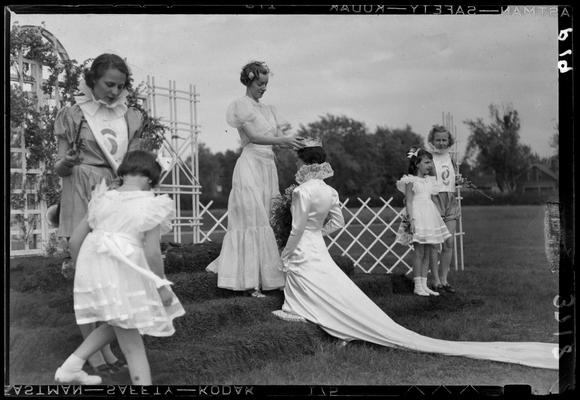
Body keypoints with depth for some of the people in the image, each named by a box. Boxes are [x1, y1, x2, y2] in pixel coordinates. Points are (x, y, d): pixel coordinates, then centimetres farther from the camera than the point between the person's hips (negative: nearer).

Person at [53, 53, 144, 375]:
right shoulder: (73, 114, 0)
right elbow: (59, 168, 1)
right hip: (82, 200, -3)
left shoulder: (130, 117, 10)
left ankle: (106, 345, 16)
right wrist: (67, 162, -21)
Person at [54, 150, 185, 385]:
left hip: (93, 272, 6)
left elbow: (75, 240, 11)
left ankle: (70, 368, 27)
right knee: (133, 346, 5)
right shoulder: (151, 206, -5)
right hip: (123, 276, -6)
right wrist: (162, 285, -1)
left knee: (115, 325, 28)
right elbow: (152, 253, -12)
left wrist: (82, 268, 26)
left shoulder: (104, 200, 10)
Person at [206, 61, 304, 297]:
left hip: (268, 165, 7)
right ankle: (251, 281, -8)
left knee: (267, 222, 4)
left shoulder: (268, 110, 19)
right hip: (250, 164, -7)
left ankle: (267, 276, 9)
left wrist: (292, 140, -9)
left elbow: (279, 136, 11)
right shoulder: (241, 105, -2)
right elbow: (252, 136, -14)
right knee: (252, 222, -9)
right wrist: (281, 139, -24)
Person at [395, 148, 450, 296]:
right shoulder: (411, 181, -5)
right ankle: (417, 286, 1)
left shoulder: (430, 181, 15)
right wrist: (411, 219, -18)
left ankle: (424, 284, 13)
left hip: (430, 217, 7)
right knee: (419, 252, -5)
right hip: (417, 217, -7)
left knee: (427, 253, 7)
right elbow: (408, 201, -9)